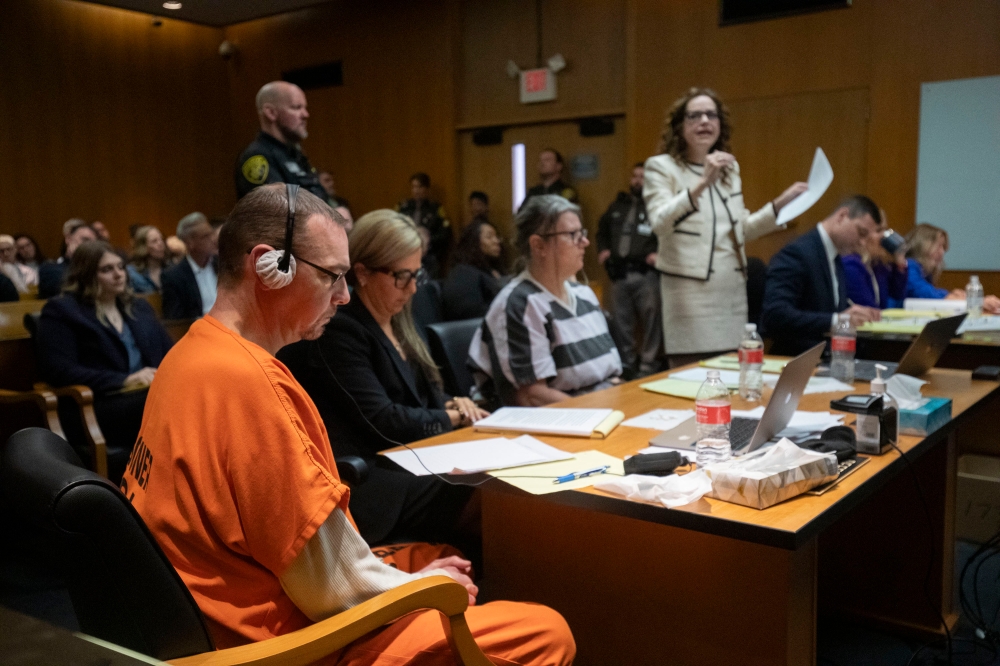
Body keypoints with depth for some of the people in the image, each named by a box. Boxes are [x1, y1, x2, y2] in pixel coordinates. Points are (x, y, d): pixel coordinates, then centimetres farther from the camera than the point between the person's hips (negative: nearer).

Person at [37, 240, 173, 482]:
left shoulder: (139, 307, 26)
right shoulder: (61, 310, 8)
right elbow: (59, 371, -4)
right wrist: (125, 381, -14)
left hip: (150, 393, 5)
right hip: (100, 407, -5)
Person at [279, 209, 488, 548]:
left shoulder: (399, 321, 14)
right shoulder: (338, 332, -11)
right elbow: (382, 422, -15)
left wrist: (455, 404, -3)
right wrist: (452, 417, -5)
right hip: (370, 480, -8)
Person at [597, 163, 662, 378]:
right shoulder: (617, 206, 21)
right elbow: (602, 229, 35)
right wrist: (602, 249, 20)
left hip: (646, 273, -6)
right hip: (619, 273, 6)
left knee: (651, 322, -4)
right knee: (620, 322, 10)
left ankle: (648, 367, 5)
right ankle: (626, 365, 21)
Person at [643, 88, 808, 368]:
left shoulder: (731, 169, 15)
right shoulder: (661, 167, -4)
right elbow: (659, 224, -22)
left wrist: (780, 204, 11)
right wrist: (702, 184, -32)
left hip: (733, 294, 6)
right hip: (688, 296, -6)